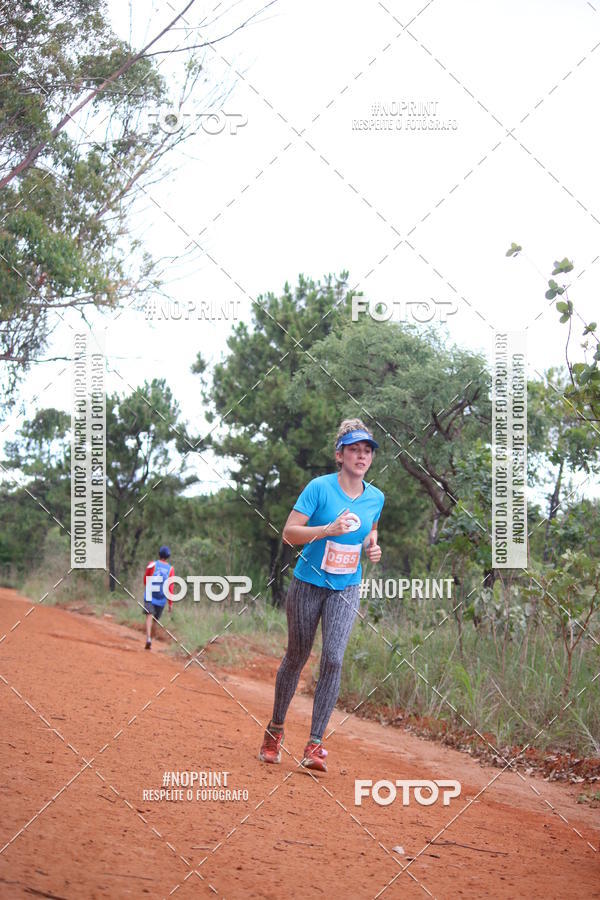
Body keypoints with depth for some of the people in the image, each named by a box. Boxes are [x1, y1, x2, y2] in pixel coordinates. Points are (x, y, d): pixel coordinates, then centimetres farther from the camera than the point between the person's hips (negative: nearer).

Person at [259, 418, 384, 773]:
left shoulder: (376, 497, 0)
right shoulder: (319, 488, -14)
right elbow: (289, 533, -17)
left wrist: (373, 547, 0)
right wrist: (328, 529, -31)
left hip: (347, 588, 2)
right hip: (308, 583, -2)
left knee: (333, 659, -13)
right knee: (297, 656, 9)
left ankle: (315, 744, -8)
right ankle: (276, 729, 31)